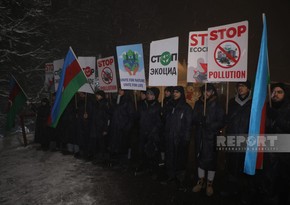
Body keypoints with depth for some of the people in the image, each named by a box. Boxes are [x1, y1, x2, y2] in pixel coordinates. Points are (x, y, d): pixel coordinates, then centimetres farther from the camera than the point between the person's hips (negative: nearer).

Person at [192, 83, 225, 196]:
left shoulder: (217, 105, -4)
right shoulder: (198, 103, 6)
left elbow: (221, 123, -7)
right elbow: (194, 119, 7)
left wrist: (209, 126, -21)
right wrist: (200, 122, -13)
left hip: (211, 137, -3)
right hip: (199, 136, 3)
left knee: (210, 160, 4)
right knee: (200, 158, 13)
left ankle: (209, 184, 23)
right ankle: (200, 182, 30)